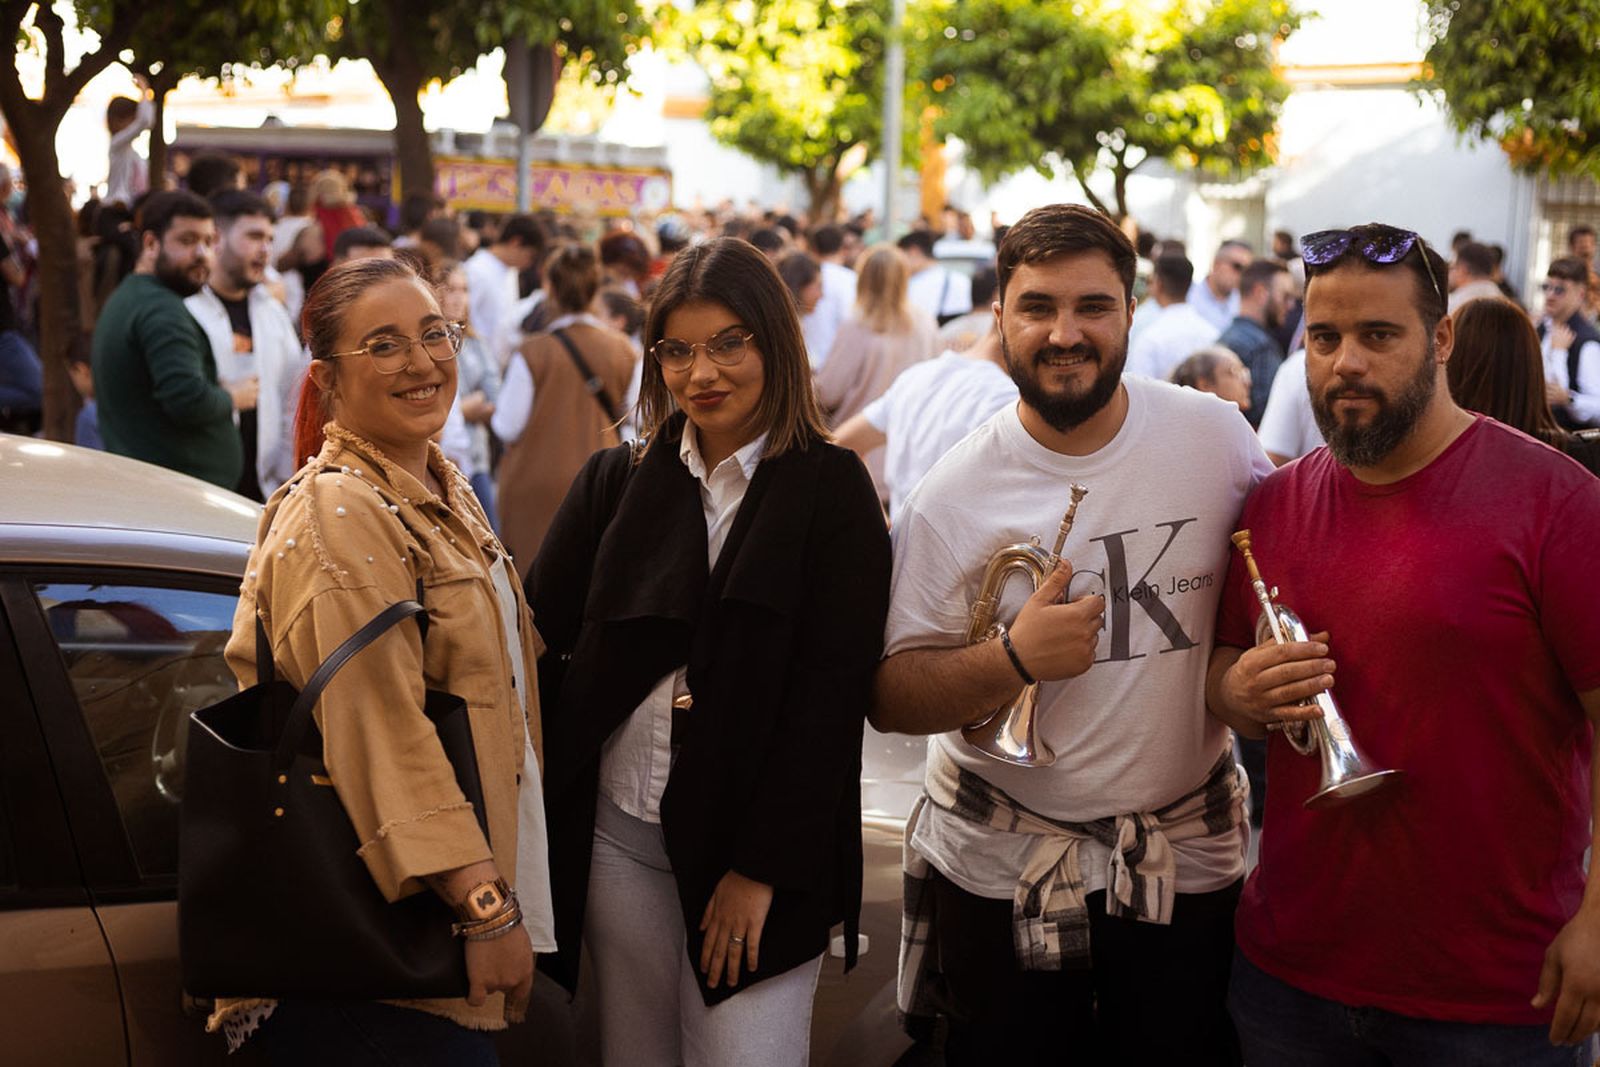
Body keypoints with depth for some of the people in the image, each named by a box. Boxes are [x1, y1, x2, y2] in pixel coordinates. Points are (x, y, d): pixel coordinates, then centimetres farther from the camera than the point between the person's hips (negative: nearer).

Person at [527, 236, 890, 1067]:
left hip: (759, 847, -3)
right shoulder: (616, 482, 6)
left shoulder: (831, 490, -4)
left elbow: (834, 690, -8)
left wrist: (761, 867, -12)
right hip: (619, 835, 3)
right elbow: (540, 642, 2)